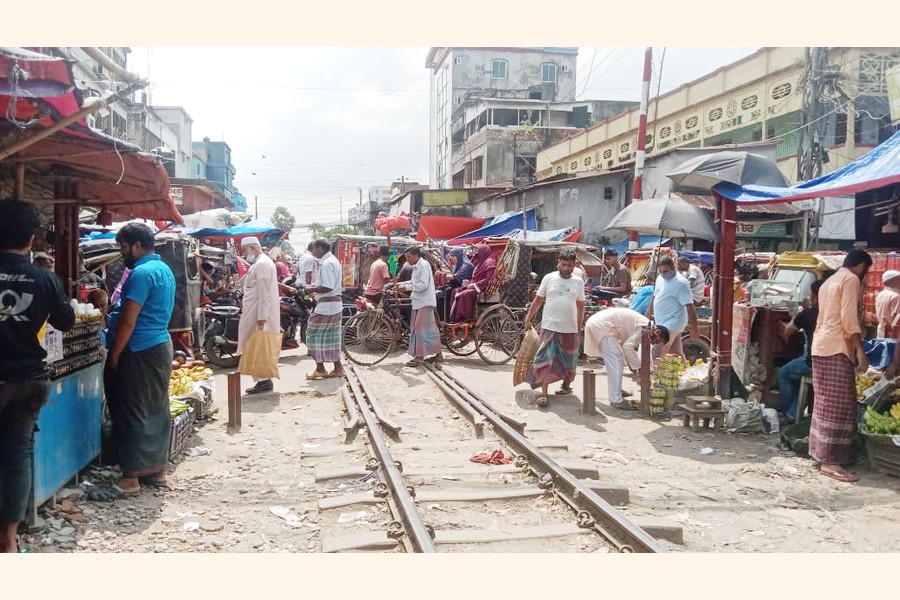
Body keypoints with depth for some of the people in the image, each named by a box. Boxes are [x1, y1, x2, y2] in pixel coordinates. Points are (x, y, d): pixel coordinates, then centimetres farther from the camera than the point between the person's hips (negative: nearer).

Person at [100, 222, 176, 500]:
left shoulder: (141, 273, -17)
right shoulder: (164, 269, 14)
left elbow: (128, 322, -19)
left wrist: (114, 355, -12)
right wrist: (111, 315, 18)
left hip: (139, 351, -10)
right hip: (161, 345, 10)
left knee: (131, 413, -4)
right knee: (157, 410, 13)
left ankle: (130, 479, 2)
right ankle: (157, 470, 20)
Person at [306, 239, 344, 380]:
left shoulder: (327, 264, -17)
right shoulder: (334, 261, 15)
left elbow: (327, 288, -24)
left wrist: (312, 289, -11)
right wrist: (316, 286, 14)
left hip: (326, 305, -10)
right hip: (335, 304, 10)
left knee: (315, 335, -2)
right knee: (331, 337, 12)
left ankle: (320, 369, 1)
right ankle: (337, 368, 15)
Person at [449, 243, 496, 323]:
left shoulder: (489, 262, -11)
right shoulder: (480, 261, 20)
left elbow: (488, 280, -20)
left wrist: (474, 285, -18)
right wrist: (469, 282, 3)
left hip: (483, 288, -10)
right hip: (475, 286, 10)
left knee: (465, 294, -31)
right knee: (456, 291, 0)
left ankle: (466, 319, -23)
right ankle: (455, 318, -5)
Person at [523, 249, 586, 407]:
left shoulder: (578, 282, 6)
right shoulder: (549, 278, 0)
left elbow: (580, 305, 13)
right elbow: (538, 300, 6)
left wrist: (579, 327, 12)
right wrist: (529, 318, 6)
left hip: (570, 329, 3)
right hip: (549, 327, -2)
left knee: (569, 361, 14)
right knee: (546, 360, -8)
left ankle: (566, 385, 36)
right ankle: (543, 393, -8)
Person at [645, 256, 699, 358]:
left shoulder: (680, 283, -15)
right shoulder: (660, 279, 9)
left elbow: (689, 306, -17)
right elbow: (654, 298, 22)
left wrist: (694, 328, -19)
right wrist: (648, 315, 25)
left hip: (673, 323, -8)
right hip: (662, 323, 8)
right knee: (676, 354, 13)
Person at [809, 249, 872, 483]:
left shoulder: (829, 281, 22)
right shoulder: (851, 279, -5)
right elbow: (849, 317, -16)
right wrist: (860, 349, -19)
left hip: (821, 346, 10)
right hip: (837, 347, -9)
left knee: (826, 403, 11)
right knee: (839, 405, -9)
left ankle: (821, 453, 14)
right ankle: (830, 461, -11)